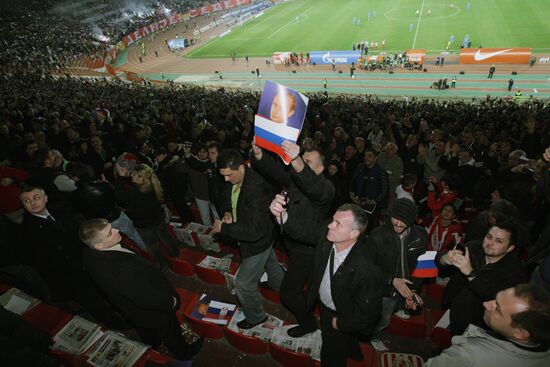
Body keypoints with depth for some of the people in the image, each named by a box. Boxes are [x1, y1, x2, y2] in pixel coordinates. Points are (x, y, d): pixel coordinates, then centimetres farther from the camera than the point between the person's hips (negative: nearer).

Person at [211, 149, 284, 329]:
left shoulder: (257, 188, -37)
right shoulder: (232, 182, -11)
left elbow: (255, 230, -40)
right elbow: (227, 202, 10)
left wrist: (223, 228, -31)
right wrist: (227, 213, -13)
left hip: (257, 242, -8)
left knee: (244, 284, 7)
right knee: (271, 264, 32)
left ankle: (256, 317, 35)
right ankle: (283, 289, 62)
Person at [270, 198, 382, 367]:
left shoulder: (365, 270, -41)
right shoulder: (327, 235, -28)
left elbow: (368, 312, -29)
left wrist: (341, 323, -14)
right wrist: (281, 214, -46)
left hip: (342, 316, -6)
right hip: (324, 304, 7)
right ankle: (353, 353, 70)